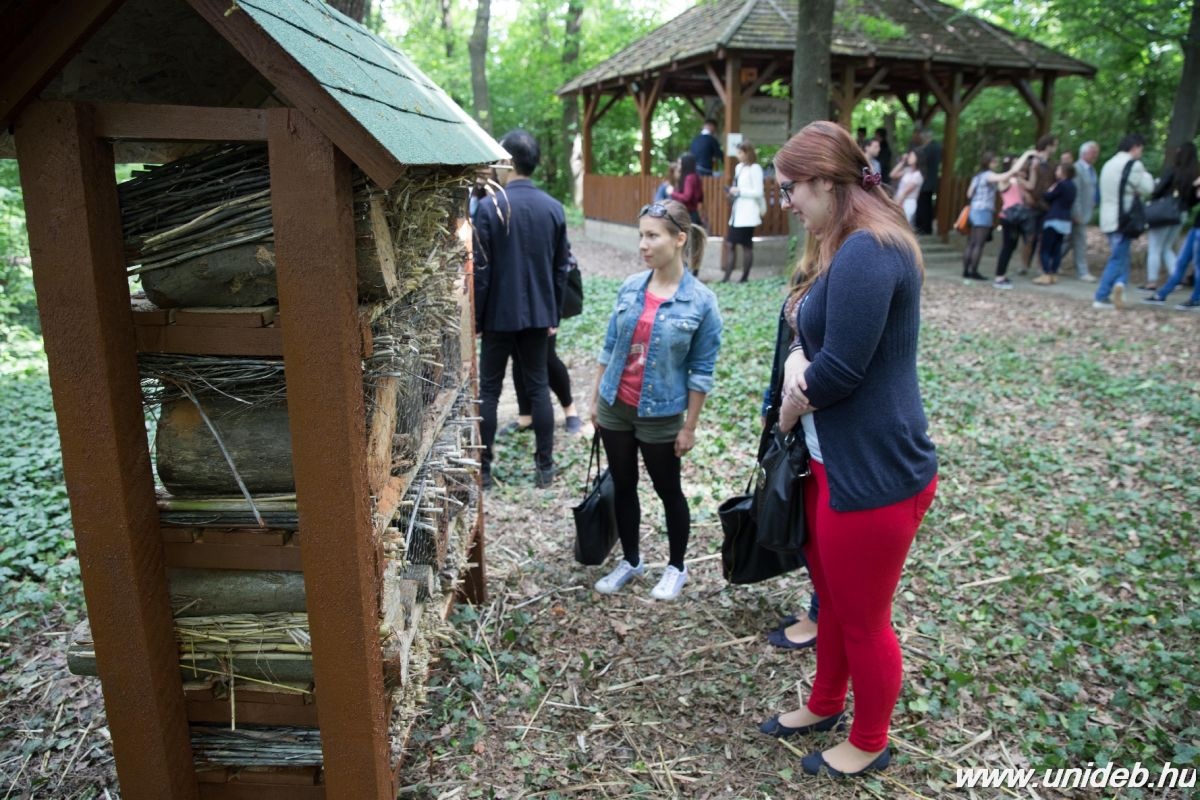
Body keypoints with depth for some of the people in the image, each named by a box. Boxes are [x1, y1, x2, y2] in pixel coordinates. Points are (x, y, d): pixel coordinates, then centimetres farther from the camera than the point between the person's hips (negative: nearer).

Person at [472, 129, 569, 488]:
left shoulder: (489, 207, -13)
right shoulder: (554, 208, 1)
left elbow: (481, 270, -12)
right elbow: (561, 268, 6)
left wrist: (475, 317, -2)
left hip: (499, 315, -4)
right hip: (538, 314, 4)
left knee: (489, 390, 7)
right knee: (538, 387, 10)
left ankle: (483, 468, 13)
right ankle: (544, 466, 15)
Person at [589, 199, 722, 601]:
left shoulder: (701, 301, -14)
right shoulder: (630, 287, -2)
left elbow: (701, 371, -10)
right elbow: (609, 347, 7)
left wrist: (689, 427, -8)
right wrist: (595, 398, 9)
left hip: (661, 415, -4)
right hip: (615, 408, 4)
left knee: (668, 491, 13)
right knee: (623, 487, 16)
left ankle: (676, 567, 33)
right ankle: (630, 560, 35)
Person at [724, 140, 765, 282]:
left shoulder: (755, 169, -9)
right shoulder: (739, 167, 14)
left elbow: (758, 192, -14)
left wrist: (739, 191, -13)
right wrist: (733, 192, 3)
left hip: (747, 214, -8)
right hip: (737, 213, 8)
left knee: (746, 246, 0)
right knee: (730, 244, 4)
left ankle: (745, 277, 8)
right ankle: (727, 276, 6)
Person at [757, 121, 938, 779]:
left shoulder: (868, 251, -23)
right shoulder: (839, 248, 10)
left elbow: (841, 368, -24)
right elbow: (811, 334, 12)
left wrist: (790, 410, -6)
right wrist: (794, 361, -10)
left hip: (874, 473, -10)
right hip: (834, 459, 10)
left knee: (862, 620, 11)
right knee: (831, 597, 25)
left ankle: (869, 744, 35)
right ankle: (826, 705, 47)